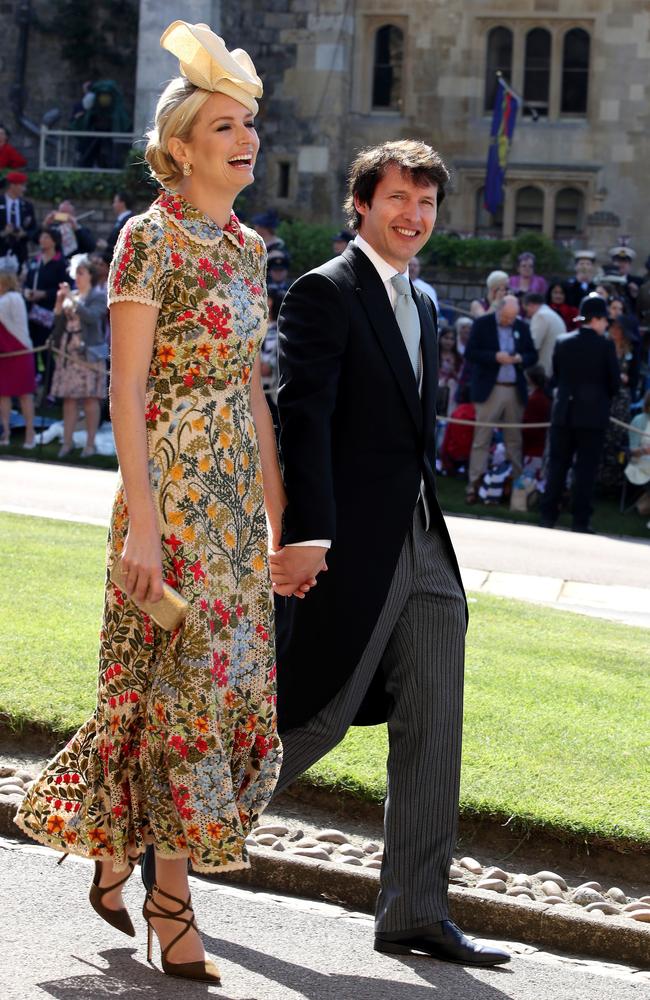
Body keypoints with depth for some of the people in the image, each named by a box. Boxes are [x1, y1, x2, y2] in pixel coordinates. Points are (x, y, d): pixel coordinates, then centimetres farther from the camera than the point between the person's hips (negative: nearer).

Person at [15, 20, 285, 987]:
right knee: (189, 676, -6)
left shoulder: (247, 246, 14)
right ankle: (172, 904, 3)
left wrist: (280, 511, 14)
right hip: (172, 481, -8)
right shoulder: (150, 238, -9)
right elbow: (126, 387, -14)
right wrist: (142, 520, -20)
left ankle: (117, 850, 24)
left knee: (232, 677, 8)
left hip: (237, 488, 8)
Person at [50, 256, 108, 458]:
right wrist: (59, 302, -1)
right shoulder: (70, 295, 15)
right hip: (68, 351, 6)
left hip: (88, 352, -6)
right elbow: (58, 321, 13)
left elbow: (91, 316, -18)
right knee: (69, 397, 4)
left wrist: (71, 298, -16)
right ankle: (67, 442, 7)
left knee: (90, 398, -3)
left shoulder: (98, 296, -1)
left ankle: (90, 443, 0)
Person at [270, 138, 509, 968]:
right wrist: (306, 533, -25)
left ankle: (415, 913, 10)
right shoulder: (325, 292, -9)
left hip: (422, 547, 8)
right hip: (348, 547, -8)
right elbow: (303, 419, -17)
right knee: (315, 720, -3)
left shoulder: (421, 302, 17)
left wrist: (426, 523, 18)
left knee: (433, 731, 5)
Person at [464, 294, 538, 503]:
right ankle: (474, 484, -1)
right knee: (482, 438, -3)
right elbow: (470, 353, -7)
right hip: (489, 389, -3)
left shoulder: (522, 327, 8)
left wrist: (520, 358, -11)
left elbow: (533, 355, 11)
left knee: (514, 440, 7)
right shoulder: (482, 324, -2)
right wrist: (495, 357, -20)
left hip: (515, 390, 3)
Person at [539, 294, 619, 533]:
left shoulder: (563, 343, 2)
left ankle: (548, 515, 9)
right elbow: (614, 382, -4)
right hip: (593, 415, -3)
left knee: (558, 464, 10)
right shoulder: (605, 346, -9)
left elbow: (556, 376, 9)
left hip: (564, 413, 3)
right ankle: (581, 520, 1)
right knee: (586, 468, 1)